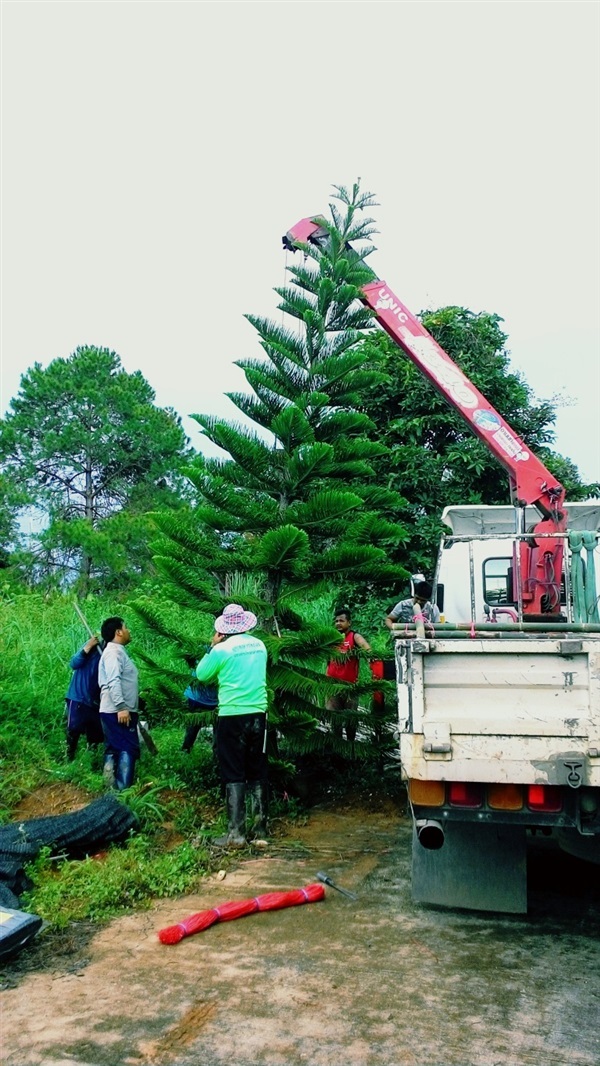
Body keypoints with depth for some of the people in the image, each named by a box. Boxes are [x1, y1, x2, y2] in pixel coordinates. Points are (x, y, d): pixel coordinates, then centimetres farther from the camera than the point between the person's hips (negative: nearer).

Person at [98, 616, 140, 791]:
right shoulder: (113, 652, -13)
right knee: (128, 749, -11)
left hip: (115, 711, 11)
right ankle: (123, 789, -14)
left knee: (114, 749, 8)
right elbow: (113, 681, -23)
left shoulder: (118, 651, 20)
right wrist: (122, 707, -28)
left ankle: (113, 788, 10)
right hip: (117, 711, -11)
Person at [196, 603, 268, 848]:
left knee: (233, 776, 3)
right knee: (258, 775, 12)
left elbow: (201, 675, 2)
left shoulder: (222, 649, -11)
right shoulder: (259, 646, 5)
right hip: (258, 714, 5)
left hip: (232, 716, -4)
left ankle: (236, 834, 2)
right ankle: (260, 832, 16)